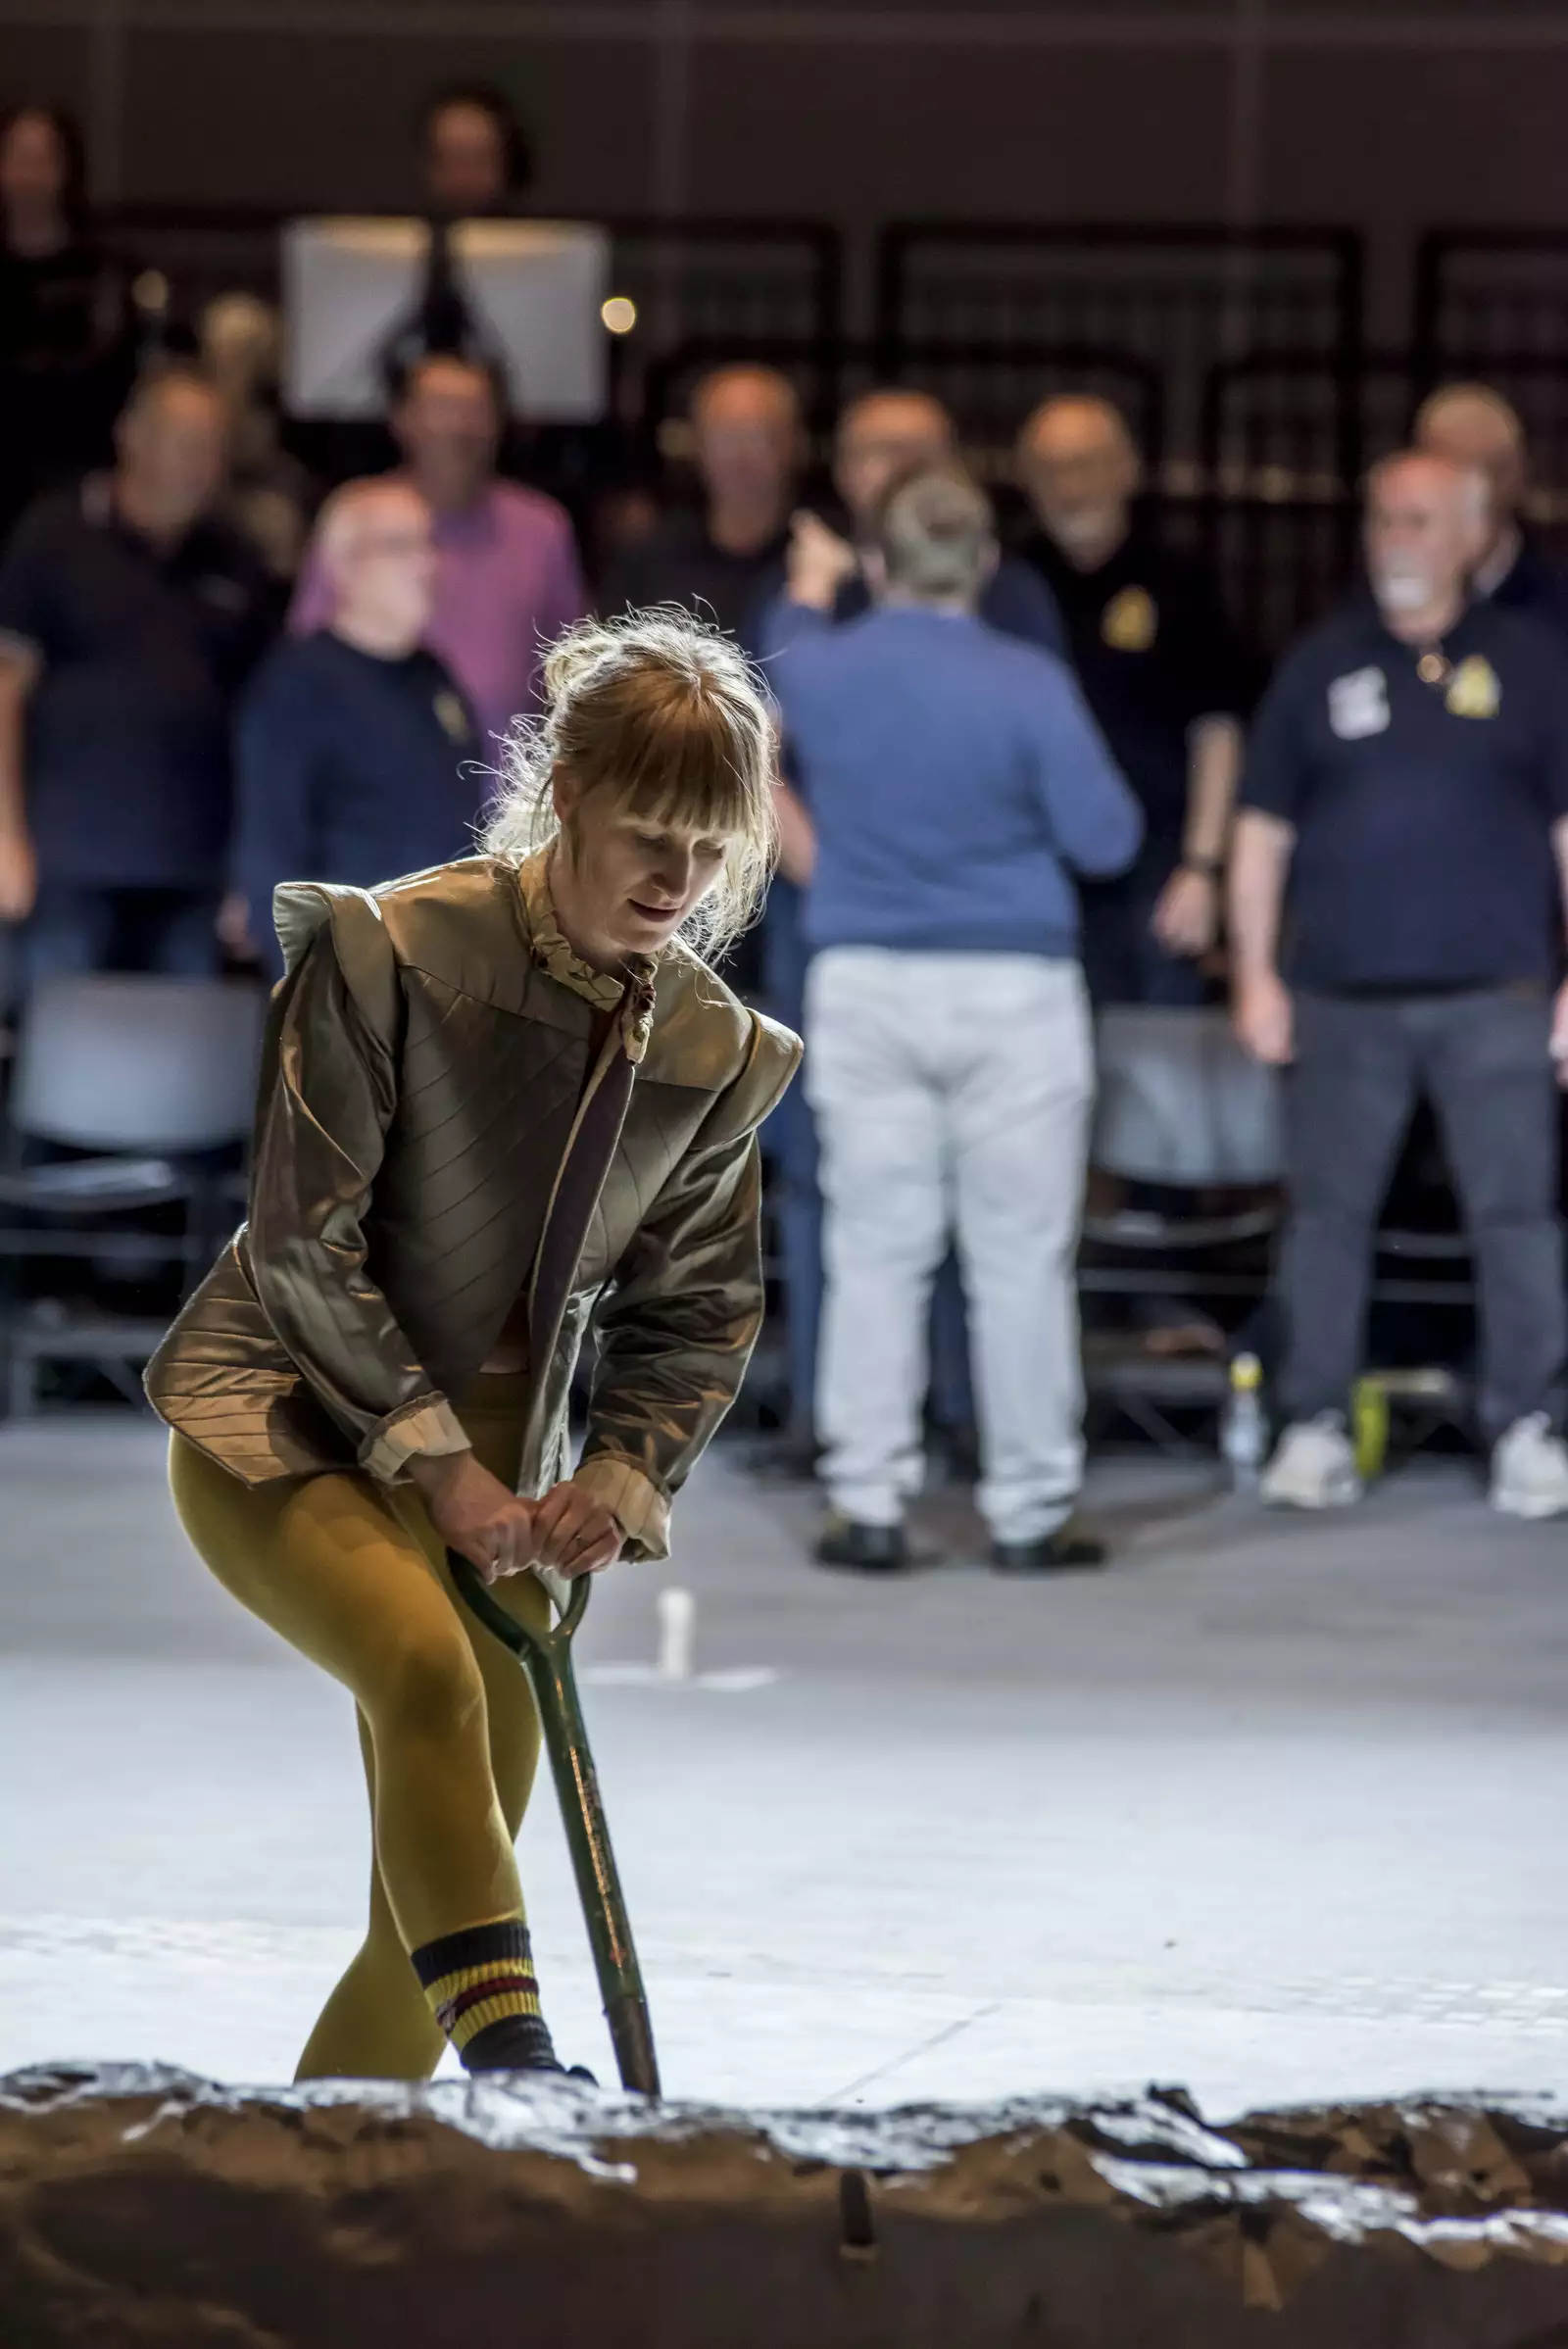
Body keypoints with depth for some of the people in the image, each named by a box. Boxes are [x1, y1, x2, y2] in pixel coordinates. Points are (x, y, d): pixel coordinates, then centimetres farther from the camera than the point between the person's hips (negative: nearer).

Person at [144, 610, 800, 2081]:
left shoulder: (715, 1054, 0)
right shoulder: (395, 953, -16)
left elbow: (696, 1312, 8)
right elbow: (302, 1243, -15)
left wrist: (615, 1486, -10)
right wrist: (435, 1459, -18)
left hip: (486, 1470, 6)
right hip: (280, 1422, -6)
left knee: (440, 1909, 1)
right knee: (428, 1663, -36)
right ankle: (505, 2046, -45)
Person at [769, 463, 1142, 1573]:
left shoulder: (815, 668, -2)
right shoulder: (1027, 683, -10)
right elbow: (1105, 837, -7)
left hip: (863, 983, 2)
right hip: (1012, 985, -2)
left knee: (876, 1253, 7)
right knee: (1021, 1261, 3)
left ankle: (867, 1503, 5)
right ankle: (1030, 1511, 5)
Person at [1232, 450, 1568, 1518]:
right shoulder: (1323, 663, 7)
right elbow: (1264, 828, 9)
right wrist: (1257, 975, 2)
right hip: (1343, 993, 1)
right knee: (1329, 1210, 3)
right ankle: (1316, 1424, 10)